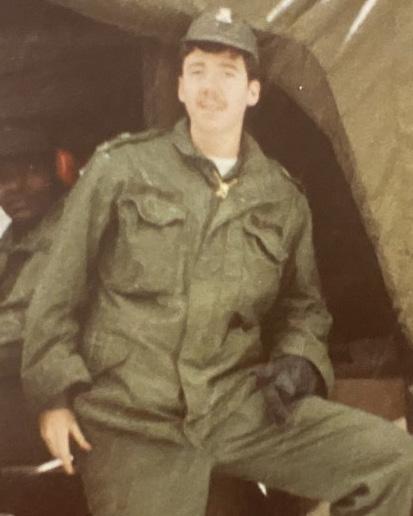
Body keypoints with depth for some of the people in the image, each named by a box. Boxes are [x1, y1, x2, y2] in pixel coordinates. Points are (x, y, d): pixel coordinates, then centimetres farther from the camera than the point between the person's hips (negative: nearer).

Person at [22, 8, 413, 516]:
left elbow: (302, 304, 20)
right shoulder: (121, 168, -1)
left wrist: (299, 361, -1)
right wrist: (54, 392, -4)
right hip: (134, 422, -3)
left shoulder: (281, 199, 7)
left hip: (239, 405, 3)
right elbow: (62, 286, 2)